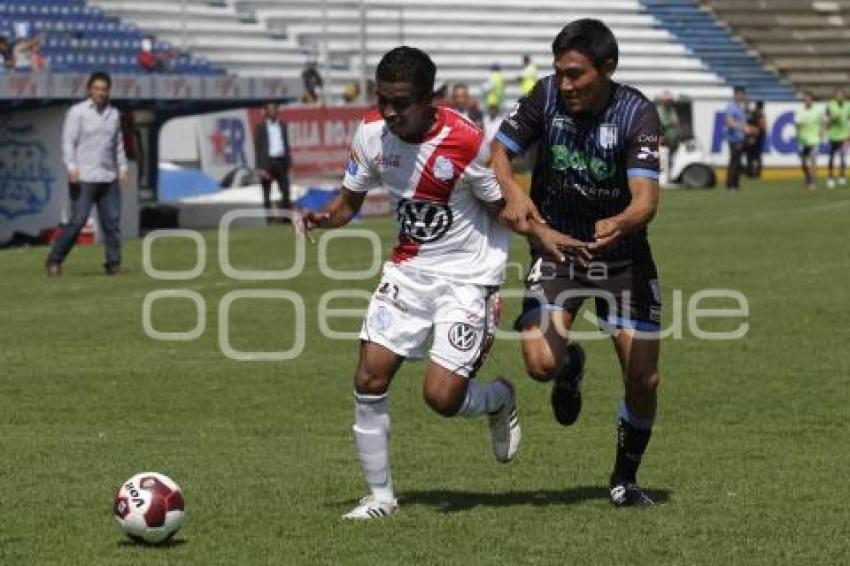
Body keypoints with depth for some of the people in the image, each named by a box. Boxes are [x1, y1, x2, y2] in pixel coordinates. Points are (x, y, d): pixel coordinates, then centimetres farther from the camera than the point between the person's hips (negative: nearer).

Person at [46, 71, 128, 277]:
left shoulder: (113, 113, 14)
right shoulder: (78, 111, -3)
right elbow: (68, 142, -8)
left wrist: (122, 168, 13)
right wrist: (71, 167, -20)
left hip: (108, 177, 5)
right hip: (84, 178, -5)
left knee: (112, 221, 0)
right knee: (78, 220, -9)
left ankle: (113, 264, 6)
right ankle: (55, 260, 2)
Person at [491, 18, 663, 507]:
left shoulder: (638, 113, -19)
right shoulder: (547, 95, -12)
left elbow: (646, 199, -28)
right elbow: (498, 151, -5)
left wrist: (618, 225, -51)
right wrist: (513, 192, -28)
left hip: (623, 254, -1)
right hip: (556, 247, 1)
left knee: (644, 378, -5)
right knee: (541, 363, -20)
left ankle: (625, 479, 22)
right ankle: (571, 364, 21)